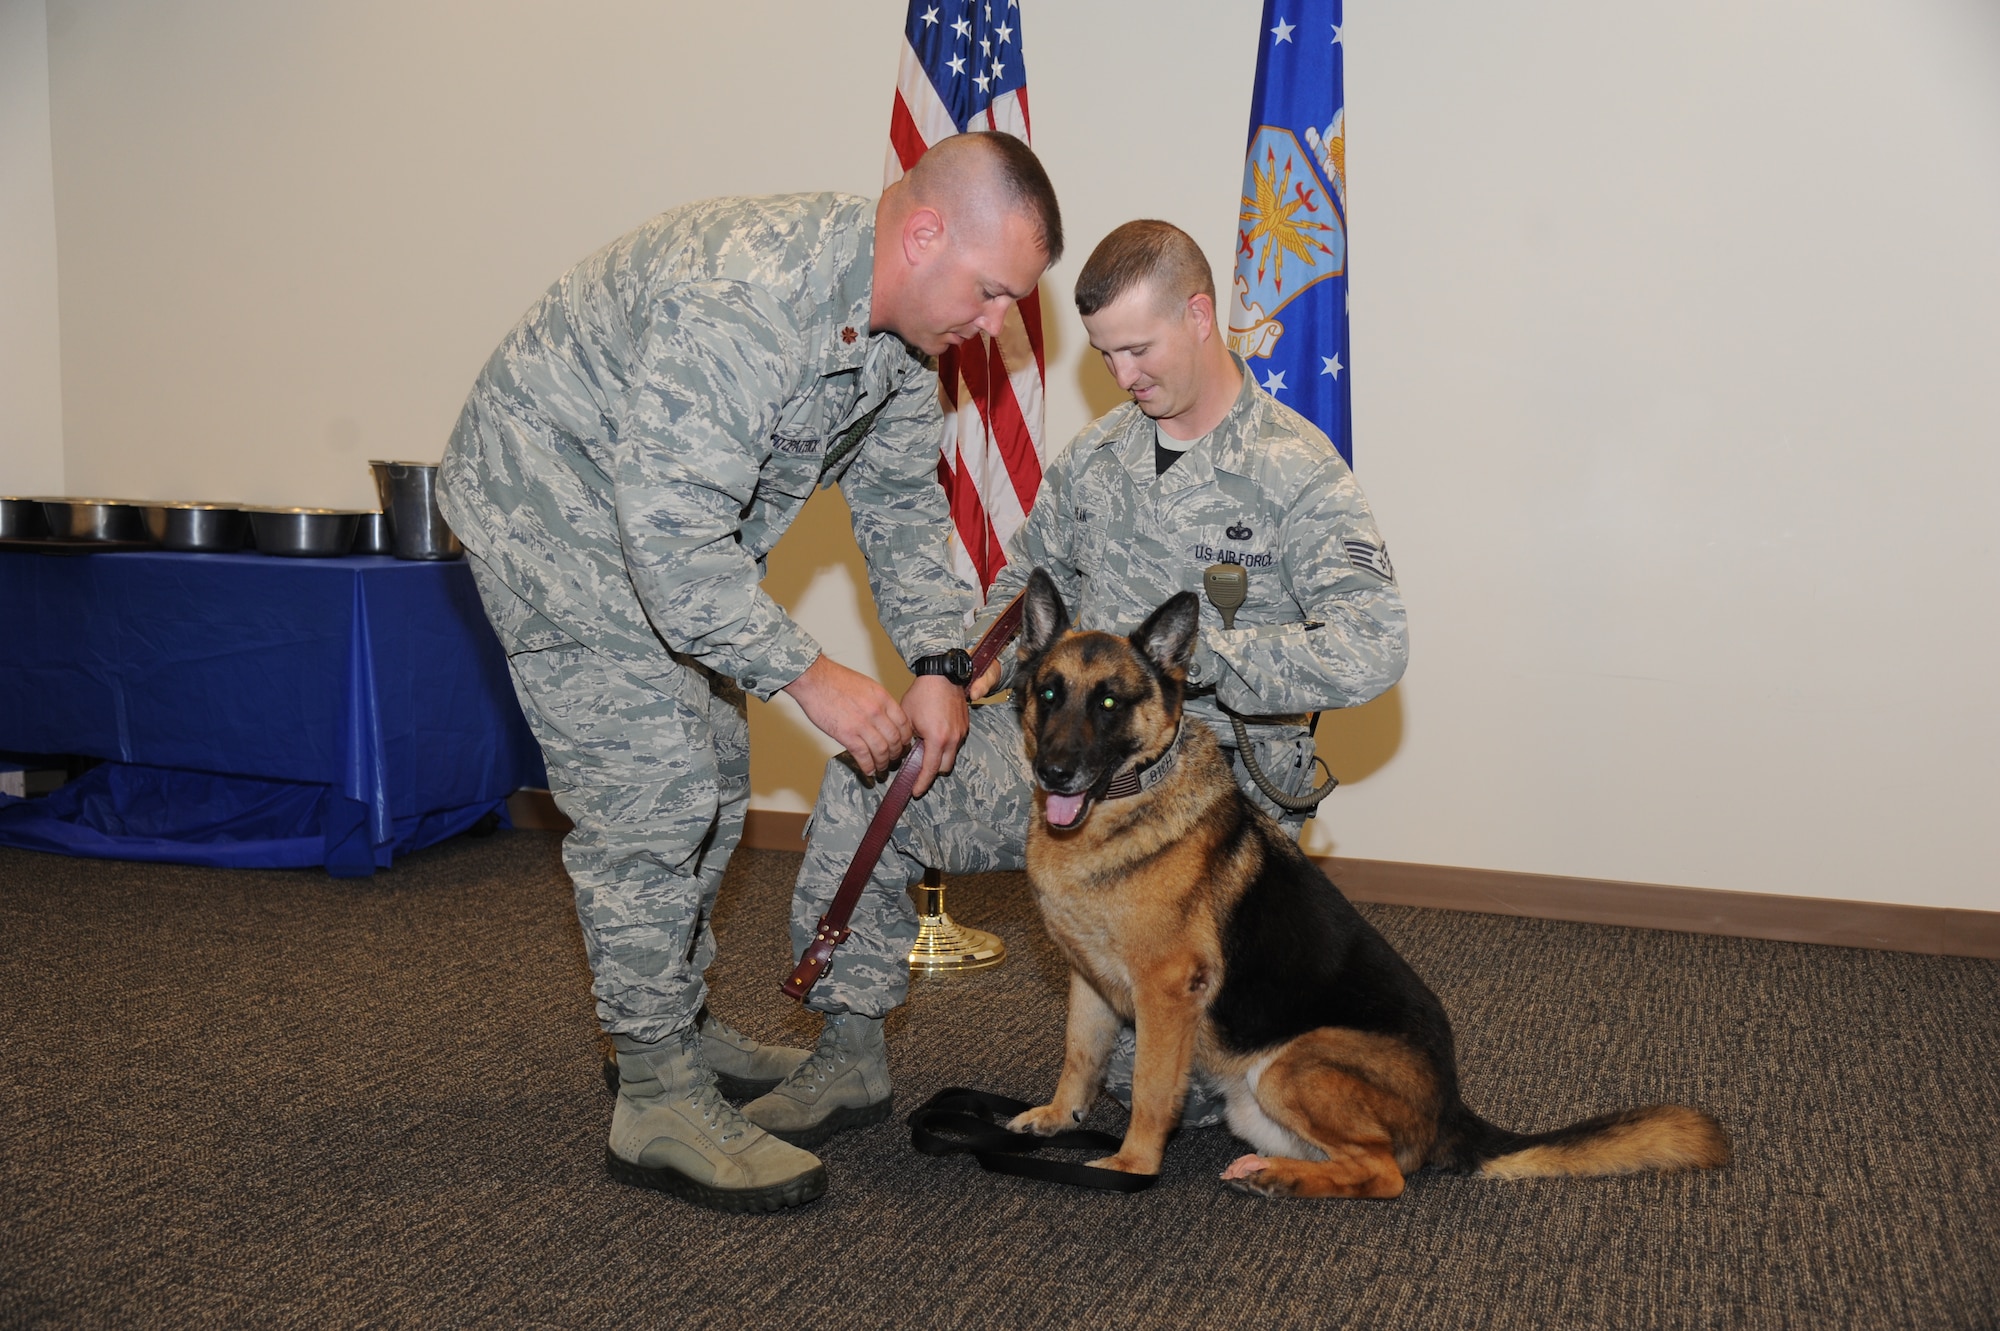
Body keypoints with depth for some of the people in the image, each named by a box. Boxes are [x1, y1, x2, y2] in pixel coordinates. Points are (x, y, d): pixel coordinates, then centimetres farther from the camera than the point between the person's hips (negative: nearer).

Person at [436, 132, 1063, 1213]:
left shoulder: (899, 329, -5)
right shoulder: (742, 296, -35)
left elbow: (900, 497, 4)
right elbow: (674, 533, -37)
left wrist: (937, 662, -8)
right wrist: (810, 676, -31)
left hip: (668, 523, 10)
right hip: (555, 505, -9)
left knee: (712, 776, 15)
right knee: (651, 797, -12)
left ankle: (671, 1021, 31)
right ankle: (658, 1103, -1)